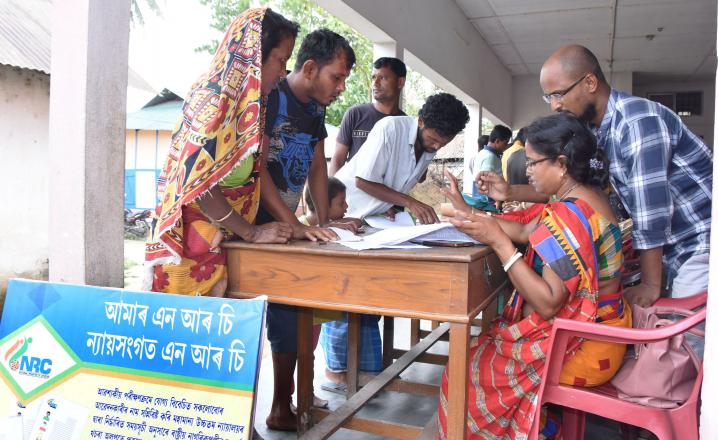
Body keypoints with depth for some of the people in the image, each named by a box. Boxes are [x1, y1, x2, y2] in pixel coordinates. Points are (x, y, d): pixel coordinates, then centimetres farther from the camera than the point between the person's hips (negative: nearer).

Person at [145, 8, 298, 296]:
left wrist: (291, 224, 4)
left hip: (219, 238, 8)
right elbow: (197, 183, -20)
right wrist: (252, 232, -16)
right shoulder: (215, 99, -15)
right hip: (192, 243, -8)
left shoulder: (240, 101, 10)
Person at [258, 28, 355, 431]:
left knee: (289, 315, 7)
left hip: (285, 228, 7)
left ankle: (282, 409, 19)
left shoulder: (316, 109, 10)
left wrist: (324, 222, 5)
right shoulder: (270, 97, -14)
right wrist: (296, 226, -26)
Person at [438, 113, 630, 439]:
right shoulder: (585, 199, 4)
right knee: (485, 347, 21)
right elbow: (525, 233, 12)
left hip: (580, 349, -9)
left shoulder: (569, 215, -28)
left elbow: (547, 303, -29)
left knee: (467, 369, 3)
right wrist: (467, 210, 11)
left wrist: (498, 241, -29)